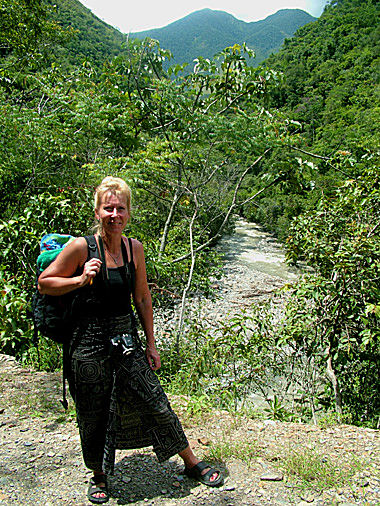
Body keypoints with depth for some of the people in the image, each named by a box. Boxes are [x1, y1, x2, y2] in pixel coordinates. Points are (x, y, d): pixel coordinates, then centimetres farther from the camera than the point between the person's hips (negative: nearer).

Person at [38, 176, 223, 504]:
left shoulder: (134, 248, 1)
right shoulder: (81, 247, -12)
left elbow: (142, 298, 9)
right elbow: (44, 283, -3)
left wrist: (151, 343, 10)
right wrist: (82, 279, -19)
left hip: (126, 338, 3)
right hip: (90, 341, -3)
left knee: (156, 403, 9)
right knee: (94, 415, 12)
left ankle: (192, 463, 29)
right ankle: (99, 476, 39)